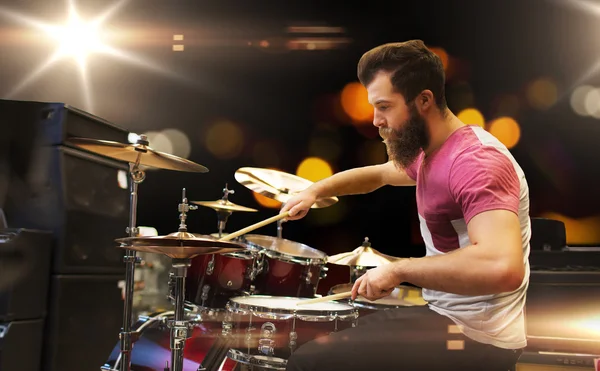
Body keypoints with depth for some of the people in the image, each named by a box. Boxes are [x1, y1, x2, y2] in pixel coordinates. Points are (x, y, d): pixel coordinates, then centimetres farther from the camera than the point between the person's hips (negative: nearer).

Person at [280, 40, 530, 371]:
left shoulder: (475, 160, -25)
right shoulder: (431, 153, 7)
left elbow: (503, 267, -40)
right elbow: (377, 173, 25)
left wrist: (397, 269, -30)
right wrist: (316, 191, 10)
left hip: (476, 336, -10)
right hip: (449, 313, 10)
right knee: (338, 330, 24)